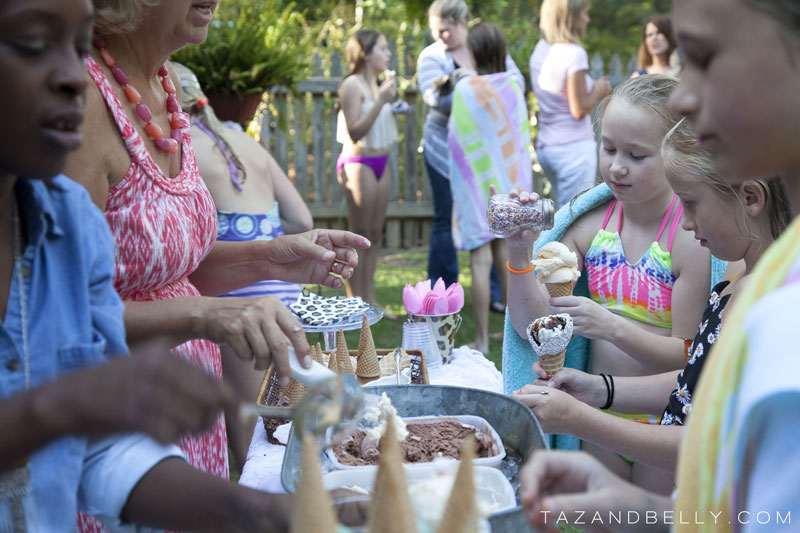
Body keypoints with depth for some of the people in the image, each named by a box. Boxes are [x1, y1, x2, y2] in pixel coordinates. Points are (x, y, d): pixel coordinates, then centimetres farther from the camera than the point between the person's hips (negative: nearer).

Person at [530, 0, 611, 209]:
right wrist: (597, 92, 0)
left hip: (545, 145, 8)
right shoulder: (574, 53, -16)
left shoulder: (540, 49, 8)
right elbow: (579, 110, -17)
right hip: (574, 146, -8)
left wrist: (594, 89, 13)